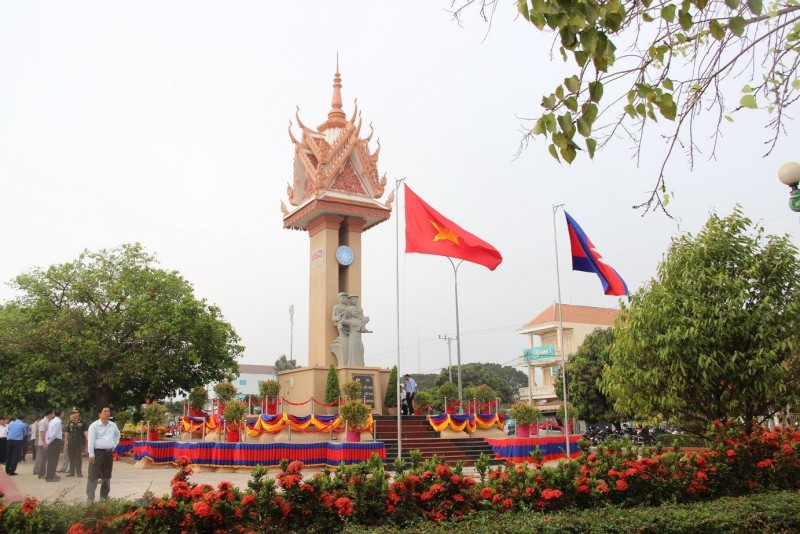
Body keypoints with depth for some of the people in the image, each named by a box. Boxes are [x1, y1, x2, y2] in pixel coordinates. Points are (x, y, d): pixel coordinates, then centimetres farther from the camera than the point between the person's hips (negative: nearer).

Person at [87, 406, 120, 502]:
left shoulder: (113, 425, 10)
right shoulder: (94, 425, -6)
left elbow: (117, 435, 29)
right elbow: (91, 440, -11)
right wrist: (91, 454, -16)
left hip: (109, 453, 5)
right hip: (97, 452, -5)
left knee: (107, 476, 12)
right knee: (93, 476, -5)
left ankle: (104, 496, 21)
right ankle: (90, 498, -1)